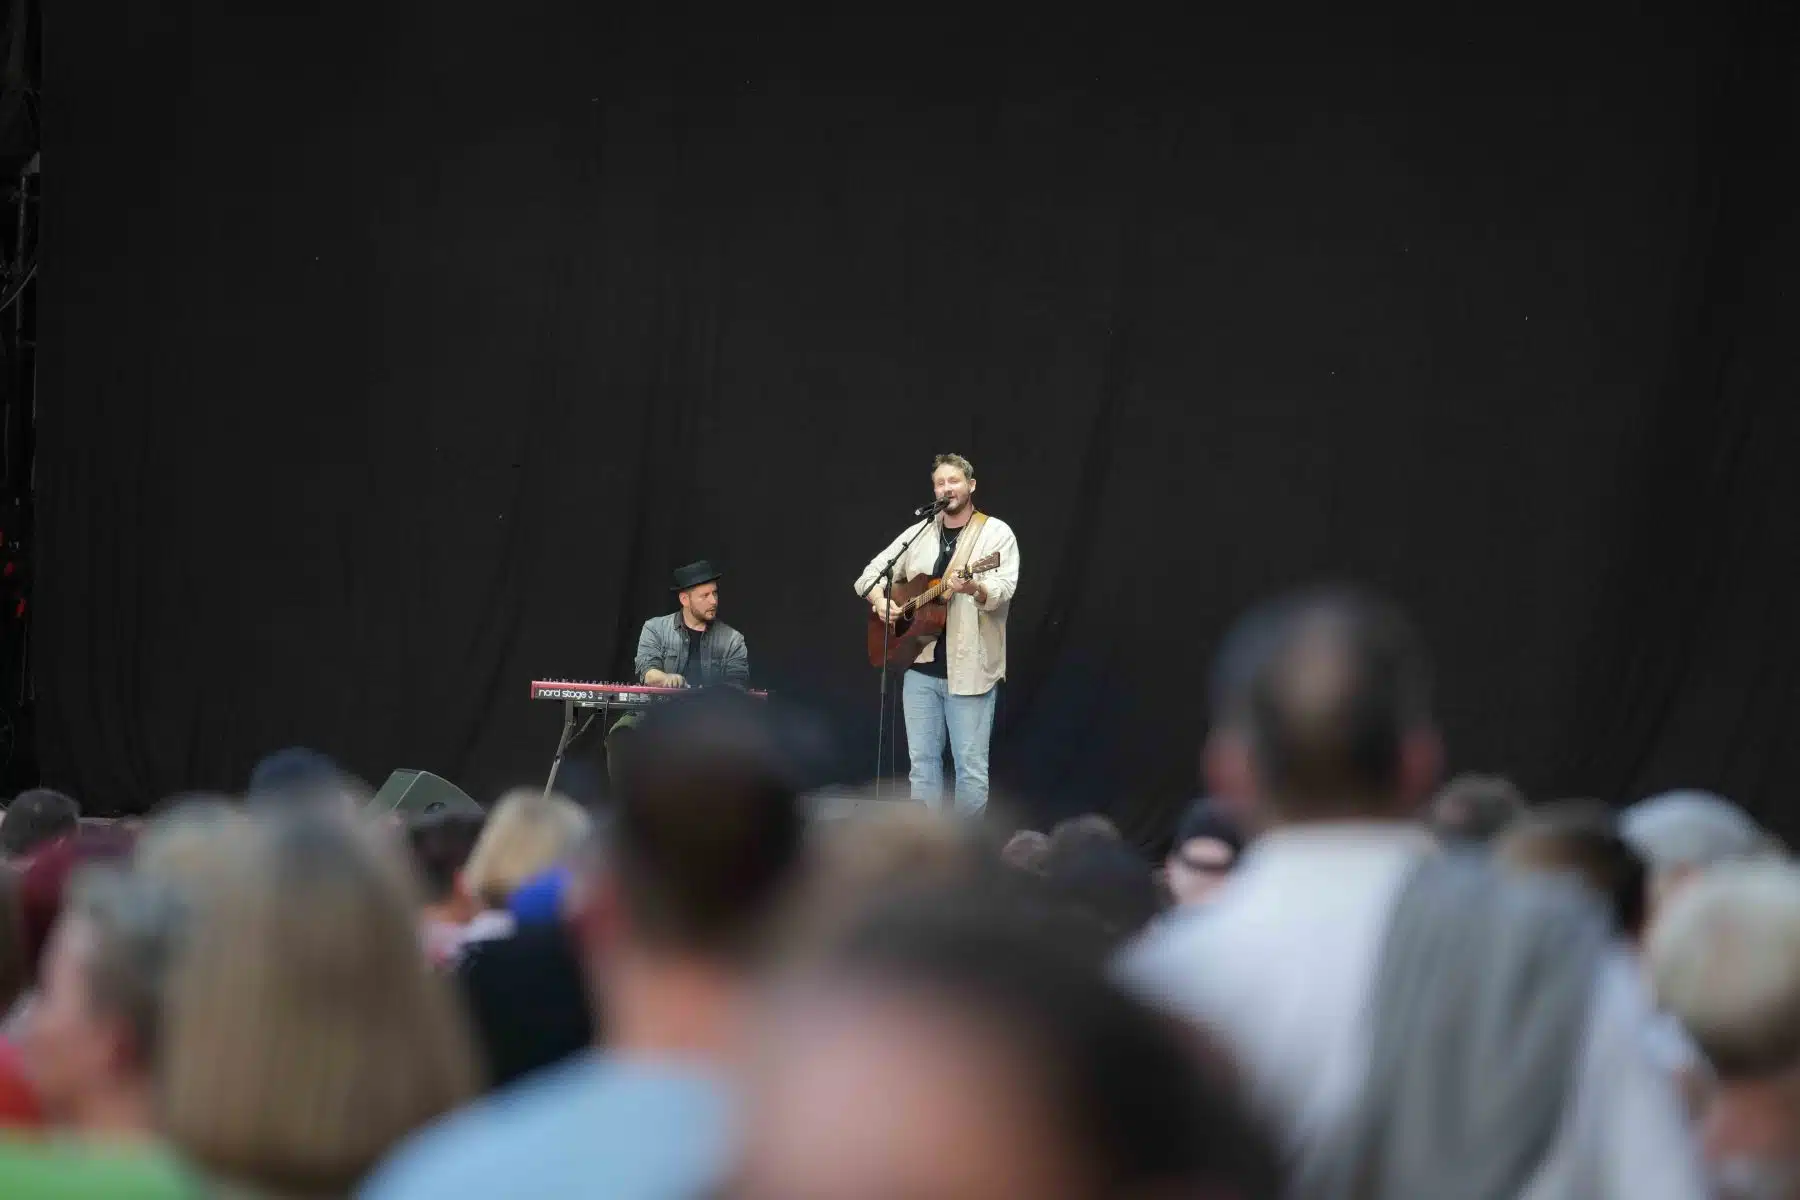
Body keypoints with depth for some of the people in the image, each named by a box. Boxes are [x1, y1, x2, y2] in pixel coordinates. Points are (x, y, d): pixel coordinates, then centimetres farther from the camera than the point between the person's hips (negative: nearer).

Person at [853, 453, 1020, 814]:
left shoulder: (996, 534, -1)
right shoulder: (918, 534, 12)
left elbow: (1003, 590, -15)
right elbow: (870, 574, 16)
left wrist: (975, 589, -36)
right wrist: (880, 601, -5)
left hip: (969, 669, -5)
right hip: (920, 666, 5)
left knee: (971, 766, -3)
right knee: (922, 760, 6)